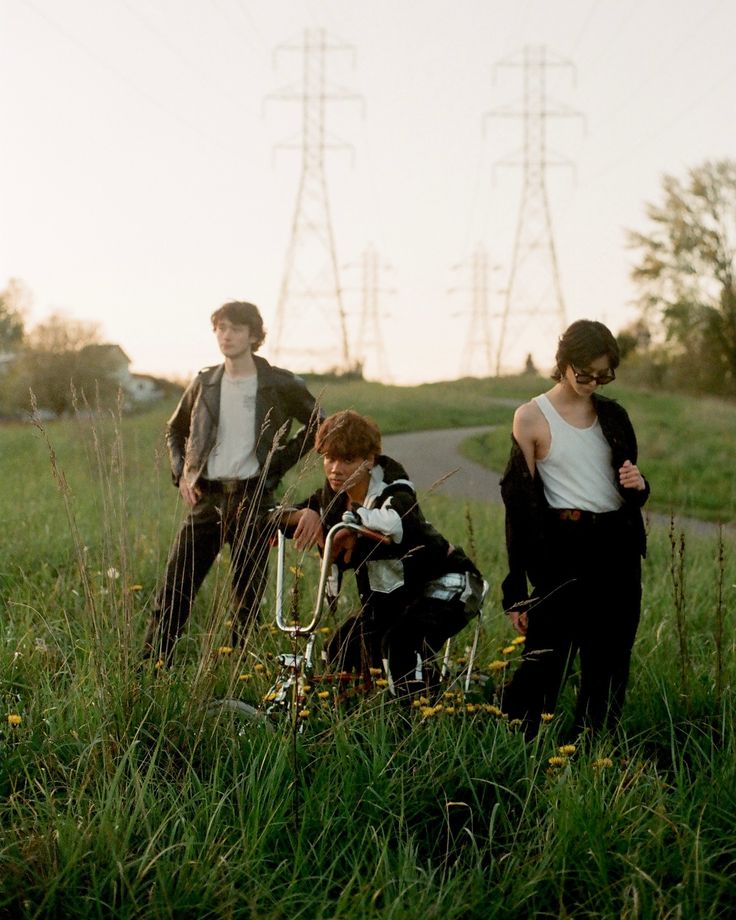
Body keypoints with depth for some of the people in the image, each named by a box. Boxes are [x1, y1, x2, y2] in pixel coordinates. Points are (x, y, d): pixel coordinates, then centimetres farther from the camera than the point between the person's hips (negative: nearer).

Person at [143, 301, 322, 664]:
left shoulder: (280, 385, -1)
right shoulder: (204, 384, 9)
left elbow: (318, 427, 7)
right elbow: (174, 430, 24)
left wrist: (279, 462, 0)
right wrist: (181, 473, 10)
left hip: (254, 499, -3)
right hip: (207, 498, 3)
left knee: (247, 595, 2)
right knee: (174, 588, -2)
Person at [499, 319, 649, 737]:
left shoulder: (613, 415, 10)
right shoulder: (532, 417, -3)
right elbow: (520, 504, -4)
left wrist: (638, 485, -6)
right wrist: (517, 590, -7)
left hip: (618, 550, 5)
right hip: (564, 550, -5)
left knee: (608, 666, 9)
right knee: (546, 663, -9)